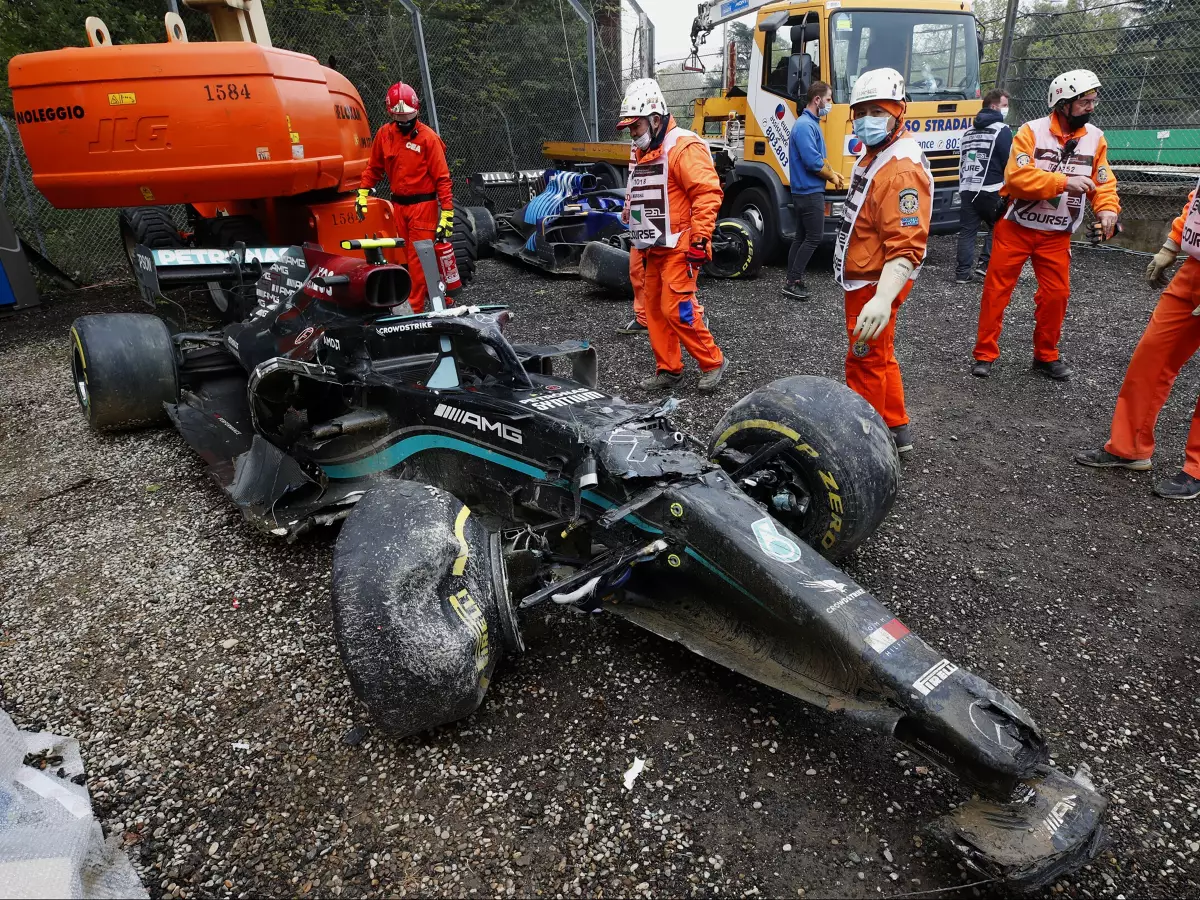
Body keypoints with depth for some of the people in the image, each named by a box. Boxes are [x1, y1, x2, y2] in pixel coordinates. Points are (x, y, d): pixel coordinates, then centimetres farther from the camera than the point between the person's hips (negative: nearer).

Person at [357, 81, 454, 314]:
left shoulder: (428, 137, -8)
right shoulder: (384, 134, 6)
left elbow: (442, 178, -10)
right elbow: (374, 167, 18)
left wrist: (447, 214, -15)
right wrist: (362, 193, 11)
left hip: (423, 205, -5)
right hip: (398, 205, 5)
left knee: (418, 258, -4)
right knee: (412, 257, 9)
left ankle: (414, 308, 2)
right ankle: (435, 294, 22)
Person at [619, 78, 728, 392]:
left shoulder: (683, 147, -12)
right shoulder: (640, 152, 17)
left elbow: (708, 193, -19)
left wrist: (699, 240, -22)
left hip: (678, 248, -9)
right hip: (650, 249, 9)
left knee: (677, 310, -12)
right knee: (654, 309, 9)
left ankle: (713, 362, 5)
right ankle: (668, 369, 20)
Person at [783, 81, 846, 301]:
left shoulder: (812, 123, 17)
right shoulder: (805, 126, -16)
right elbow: (812, 162, -22)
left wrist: (833, 173, 10)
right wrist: (832, 177, -9)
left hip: (805, 192, 10)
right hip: (810, 192, -10)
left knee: (801, 237, 11)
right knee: (813, 237, -7)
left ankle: (792, 280, 15)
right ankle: (793, 282, -4)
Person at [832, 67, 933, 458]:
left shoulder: (903, 170, -24)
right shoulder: (873, 156, 10)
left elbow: (906, 247, -34)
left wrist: (883, 298, -49)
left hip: (876, 286, -11)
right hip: (862, 280, 11)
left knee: (866, 365, 0)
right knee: (880, 359, 21)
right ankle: (897, 431, 35)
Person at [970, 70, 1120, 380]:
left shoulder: (1095, 138, 3)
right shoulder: (1032, 131, -10)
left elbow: (1104, 182, 4)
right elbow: (1017, 177, -21)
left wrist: (1108, 209, -15)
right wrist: (1063, 181, -26)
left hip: (1056, 234, 4)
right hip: (1016, 227, -3)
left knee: (1056, 294, 4)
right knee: (996, 290, -1)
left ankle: (1046, 356, 20)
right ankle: (985, 354, 10)